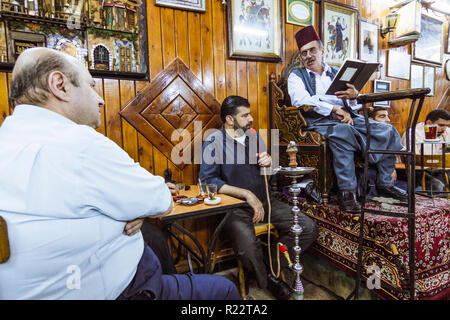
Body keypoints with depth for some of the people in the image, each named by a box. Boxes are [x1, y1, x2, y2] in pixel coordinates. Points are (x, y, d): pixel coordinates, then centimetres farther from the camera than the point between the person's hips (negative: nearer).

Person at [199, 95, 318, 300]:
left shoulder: (254, 136, 12)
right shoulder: (214, 142, -6)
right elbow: (207, 180, -17)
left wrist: (269, 163, -4)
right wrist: (247, 194, -20)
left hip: (264, 200, 6)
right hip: (234, 206, -5)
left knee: (309, 228, -9)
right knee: (247, 247, -33)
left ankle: (278, 269, 13)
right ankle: (267, 281, 2)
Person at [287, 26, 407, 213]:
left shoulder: (336, 73, 25)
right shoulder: (296, 76, 12)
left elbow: (354, 107, 17)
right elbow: (300, 100, -11)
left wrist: (354, 96, -9)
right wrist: (334, 110, -18)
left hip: (348, 119, 6)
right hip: (319, 120, -5)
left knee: (388, 131, -12)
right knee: (344, 132, -37)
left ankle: (385, 184, -4)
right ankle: (346, 192, -33)